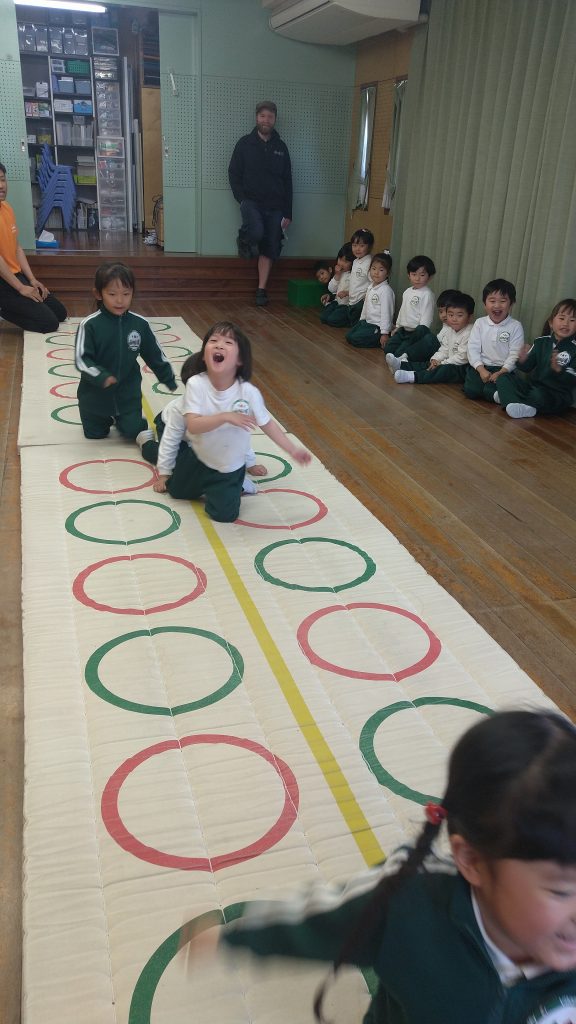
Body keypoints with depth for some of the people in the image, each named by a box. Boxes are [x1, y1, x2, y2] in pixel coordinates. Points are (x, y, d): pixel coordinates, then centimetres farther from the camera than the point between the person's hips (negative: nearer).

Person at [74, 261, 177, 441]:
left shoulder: (140, 324, -9)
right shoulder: (90, 325, -18)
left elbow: (154, 354, 4)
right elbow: (81, 359, -21)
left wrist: (169, 379, 11)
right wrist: (101, 376, -36)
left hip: (128, 392, 1)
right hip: (96, 392, -1)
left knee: (132, 431, -1)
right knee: (95, 434, 15)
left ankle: (121, 420, 31)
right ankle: (107, 419, 46)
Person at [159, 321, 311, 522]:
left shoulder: (248, 392, -26)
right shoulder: (196, 384, -27)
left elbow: (267, 424, -12)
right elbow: (193, 425, -33)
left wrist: (293, 450, -13)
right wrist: (225, 417, -45)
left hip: (229, 469, -2)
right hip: (198, 458, 2)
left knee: (224, 515, -1)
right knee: (177, 492, 24)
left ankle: (236, 485, 27)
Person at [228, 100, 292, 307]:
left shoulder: (281, 147, 10)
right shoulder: (245, 143, 3)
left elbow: (287, 181, 10)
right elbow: (234, 173, 2)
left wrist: (287, 213, 5)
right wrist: (242, 199, -11)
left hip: (275, 206, 3)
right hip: (251, 201, -3)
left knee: (269, 249, 1)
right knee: (256, 232, -31)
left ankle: (261, 290, 10)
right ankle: (244, 238, 6)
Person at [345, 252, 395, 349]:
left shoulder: (386, 290, -19)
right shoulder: (370, 287, 10)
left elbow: (386, 312, -21)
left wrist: (385, 333, -22)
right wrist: (361, 320, 25)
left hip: (378, 326, -9)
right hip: (367, 322, 10)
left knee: (355, 339, -18)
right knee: (349, 336, 4)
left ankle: (380, 341, -6)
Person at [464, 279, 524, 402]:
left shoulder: (515, 326, -2)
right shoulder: (480, 323, 5)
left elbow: (515, 354, -6)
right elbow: (473, 349, 0)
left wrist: (501, 372, -19)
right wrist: (481, 369, -14)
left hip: (504, 369, -3)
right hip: (481, 366, 3)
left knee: (489, 392, -29)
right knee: (470, 390, -23)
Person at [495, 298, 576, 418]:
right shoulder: (541, 342, 8)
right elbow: (527, 368, 5)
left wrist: (558, 369, -32)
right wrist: (523, 361, -18)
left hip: (558, 396, -5)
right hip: (533, 385, 6)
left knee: (538, 395, -37)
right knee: (504, 378, -7)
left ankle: (507, 397, -13)